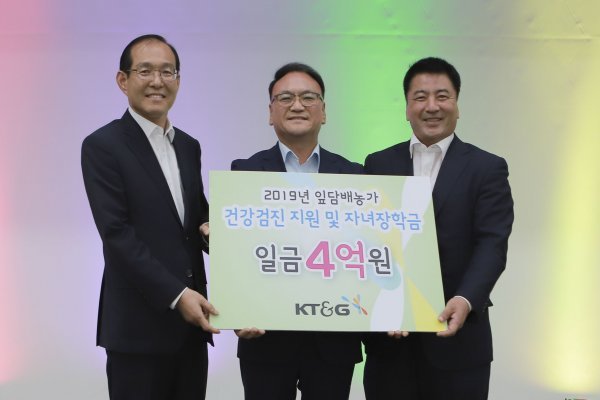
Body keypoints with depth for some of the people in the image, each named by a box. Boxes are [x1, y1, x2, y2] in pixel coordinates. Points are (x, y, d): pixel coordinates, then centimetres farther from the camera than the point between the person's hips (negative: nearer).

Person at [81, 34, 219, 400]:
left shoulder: (189, 146, 14)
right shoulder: (103, 146, -7)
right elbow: (116, 233, -14)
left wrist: (209, 229, -3)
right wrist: (176, 294, -19)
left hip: (190, 320, 6)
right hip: (139, 324, -6)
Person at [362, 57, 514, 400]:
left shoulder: (487, 168, 2)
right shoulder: (379, 165, 8)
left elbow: (491, 246, -8)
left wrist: (466, 300, -25)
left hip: (458, 337, -2)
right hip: (389, 339, 2)